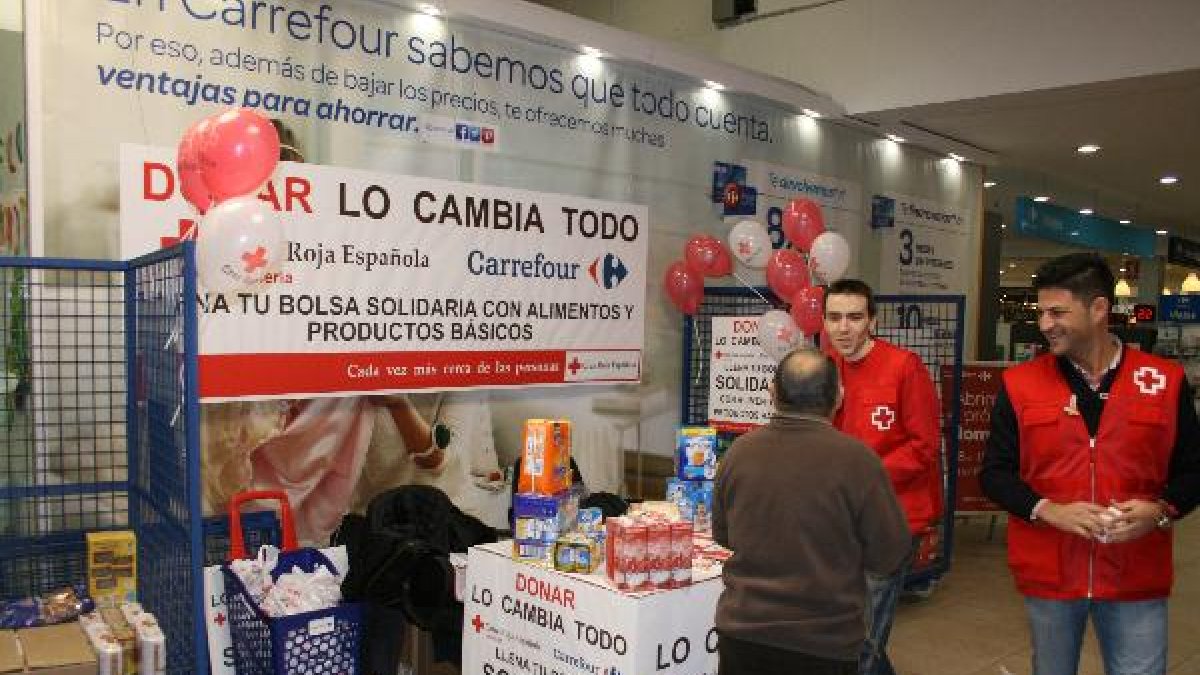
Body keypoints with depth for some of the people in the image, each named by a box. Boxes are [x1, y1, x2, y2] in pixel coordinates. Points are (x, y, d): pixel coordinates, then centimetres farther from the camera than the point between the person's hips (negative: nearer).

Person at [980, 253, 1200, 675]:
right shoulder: (1020, 383, -2)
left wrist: (1160, 510, -15)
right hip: (1048, 573, 1)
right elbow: (994, 473, -1)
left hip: (1137, 577, 0)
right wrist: (1048, 510, -17)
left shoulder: (1166, 380, -1)